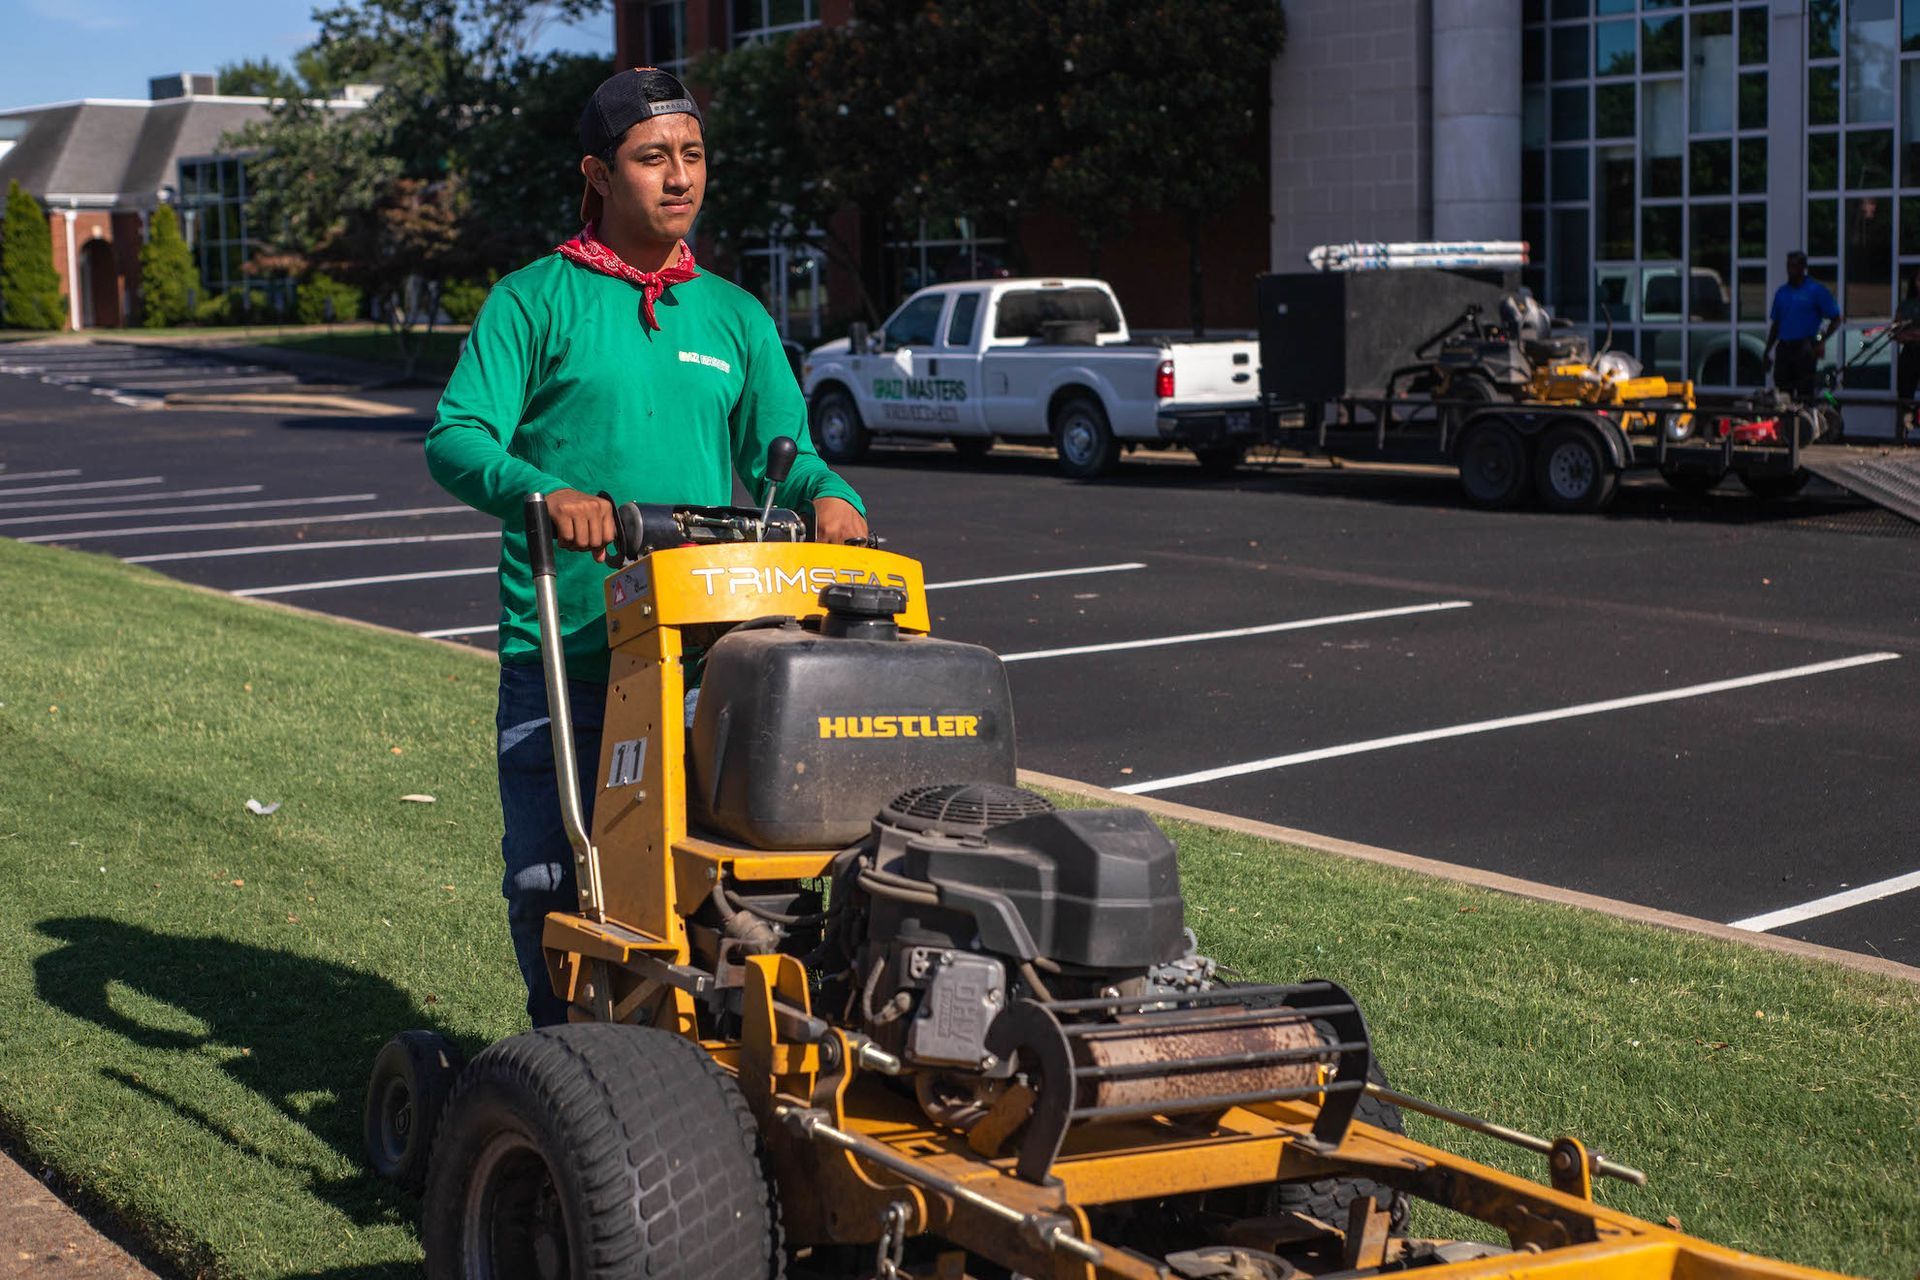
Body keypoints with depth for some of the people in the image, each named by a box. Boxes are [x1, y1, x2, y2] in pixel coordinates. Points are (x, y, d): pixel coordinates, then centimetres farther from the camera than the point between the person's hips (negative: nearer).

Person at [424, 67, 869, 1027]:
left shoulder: (736, 319, 17)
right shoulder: (534, 302, 3)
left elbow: (779, 449, 13)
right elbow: (456, 438, -7)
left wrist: (826, 494, -11)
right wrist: (545, 491, -27)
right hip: (560, 652, -3)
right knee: (550, 886, 1)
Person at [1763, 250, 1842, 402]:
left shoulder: (1816, 290, 0)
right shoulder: (1781, 292, 15)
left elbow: (1835, 319, 0)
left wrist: (1821, 341, -12)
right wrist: (1767, 352, 15)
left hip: (1805, 350, -5)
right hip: (1784, 348, 5)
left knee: (1805, 396, -7)